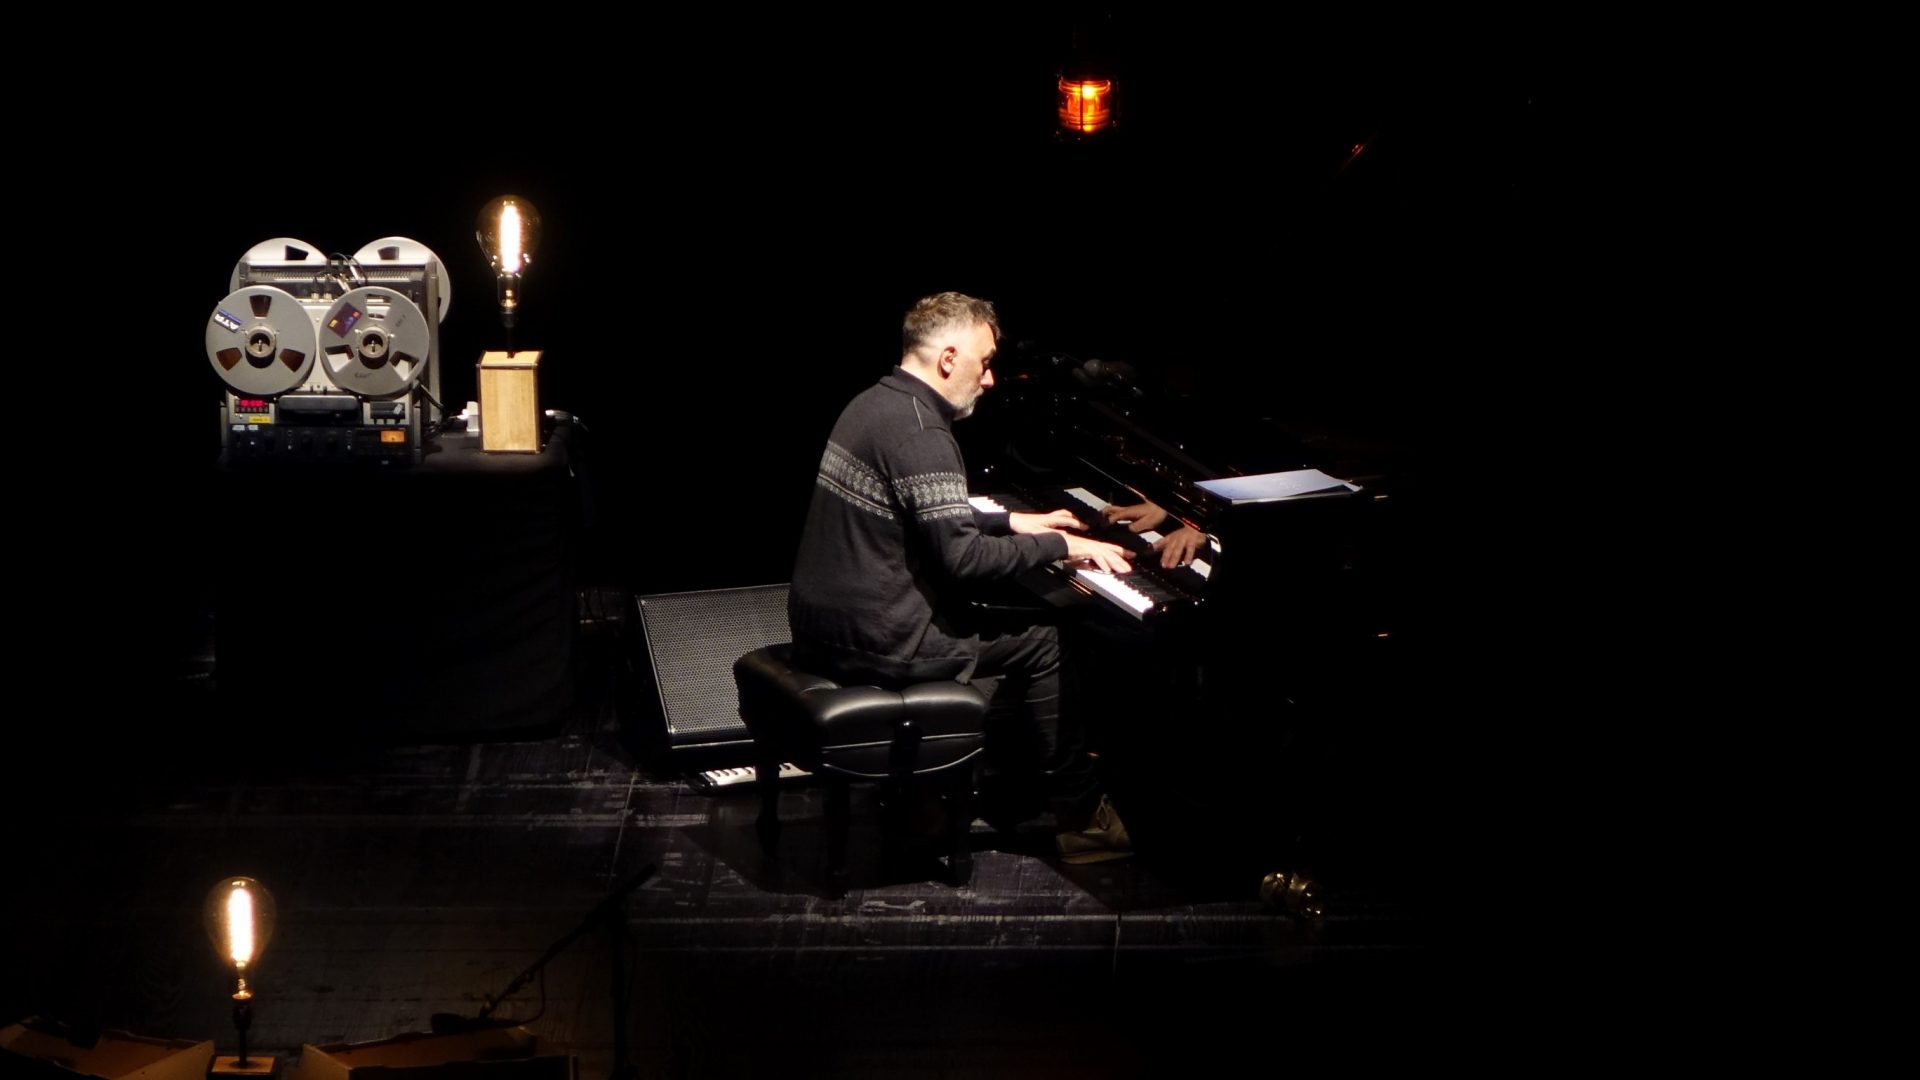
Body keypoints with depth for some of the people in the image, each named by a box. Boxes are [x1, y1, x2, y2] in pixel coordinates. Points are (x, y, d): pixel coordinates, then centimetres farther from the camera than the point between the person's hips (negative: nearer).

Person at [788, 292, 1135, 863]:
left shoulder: (875, 404, 12)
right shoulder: (920, 434, -20)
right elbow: (963, 557, -24)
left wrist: (1012, 523, 21)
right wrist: (1059, 545, -14)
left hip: (824, 622, 10)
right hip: (875, 643, -10)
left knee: (1009, 629, 23)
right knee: (1042, 643, 3)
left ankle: (1011, 798, 26)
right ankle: (1083, 817, 14)